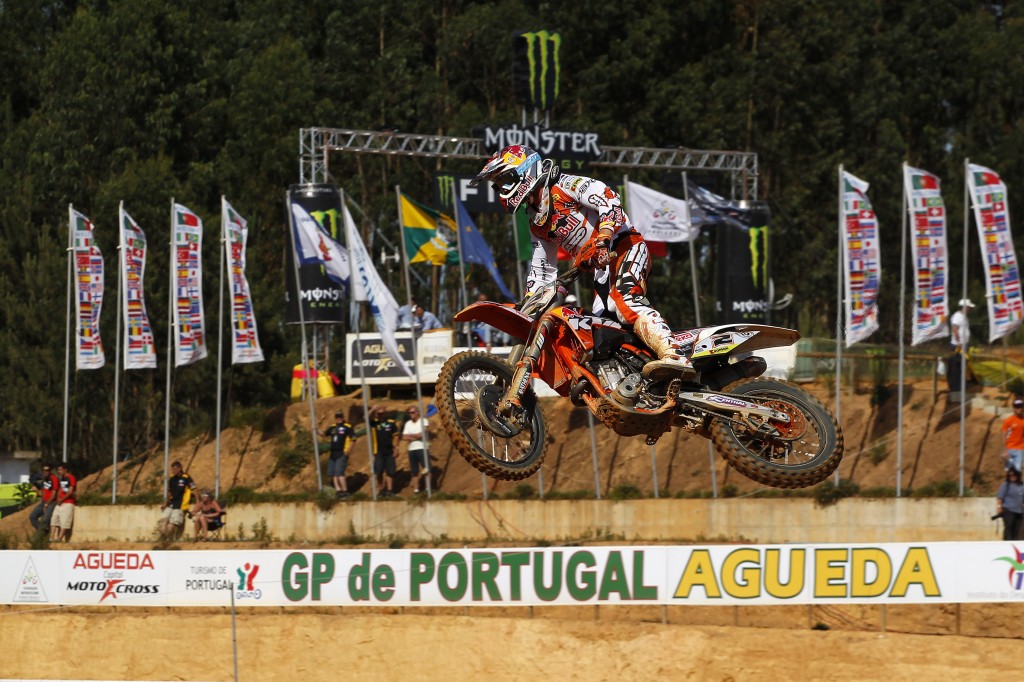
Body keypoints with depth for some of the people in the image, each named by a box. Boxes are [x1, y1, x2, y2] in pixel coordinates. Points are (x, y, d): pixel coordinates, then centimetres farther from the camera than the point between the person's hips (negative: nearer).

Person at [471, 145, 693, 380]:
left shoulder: (563, 185, -4)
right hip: (598, 267, 11)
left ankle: (674, 356, -53)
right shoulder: (537, 222, 23)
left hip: (624, 247, -11)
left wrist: (604, 238, -32)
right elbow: (542, 269, 29)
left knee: (626, 301, -35)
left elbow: (608, 198, -19)